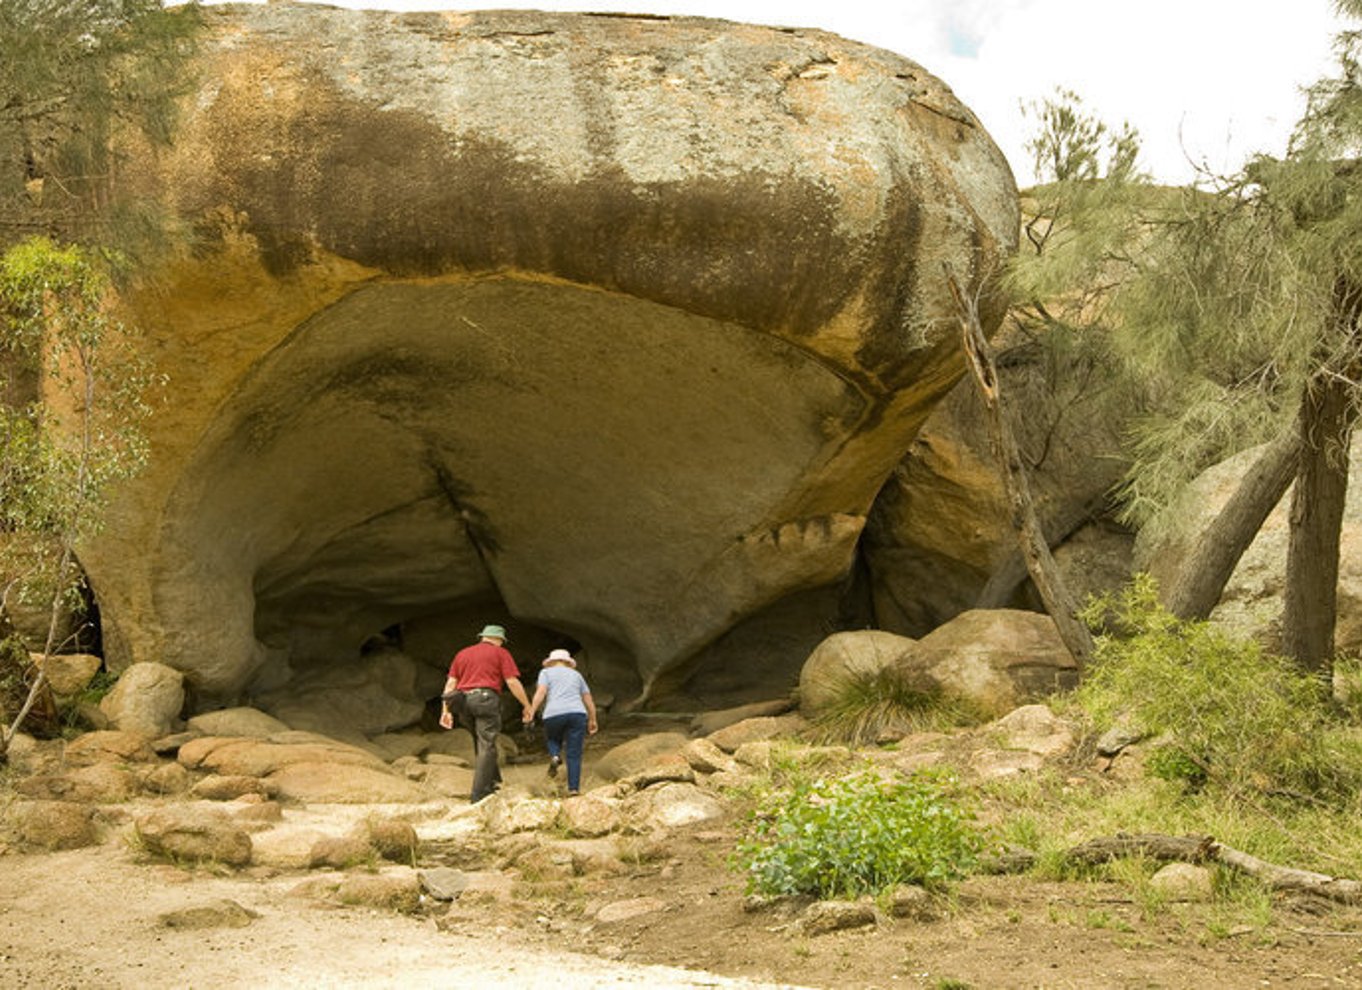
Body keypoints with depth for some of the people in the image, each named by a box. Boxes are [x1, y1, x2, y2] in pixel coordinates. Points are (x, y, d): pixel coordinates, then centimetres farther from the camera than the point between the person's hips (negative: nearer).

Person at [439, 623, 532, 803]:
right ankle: (479, 795, -11)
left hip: (464, 700, 5)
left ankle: (493, 782, 16)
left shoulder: (462, 654, 23)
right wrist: (527, 706, 8)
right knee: (486, 746, -6)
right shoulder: (501, 653, 9)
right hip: (486, 698, -5)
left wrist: (445, 710, 12)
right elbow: (512, 682, 0)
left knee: (480, 743, 19)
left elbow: (451, 683, 15)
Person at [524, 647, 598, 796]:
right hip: (577, 713, 1)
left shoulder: (546, 672, 16)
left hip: (554, 715, -1)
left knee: (552, 739, 27)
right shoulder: (576, 675, 24)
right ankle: (574, 788, -7)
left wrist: (531, 711, -7)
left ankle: (555, 756, -2)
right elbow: (589, 701, 20)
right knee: (574, 755, 5)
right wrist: (592, 721, 27)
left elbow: (541, 692, -2)